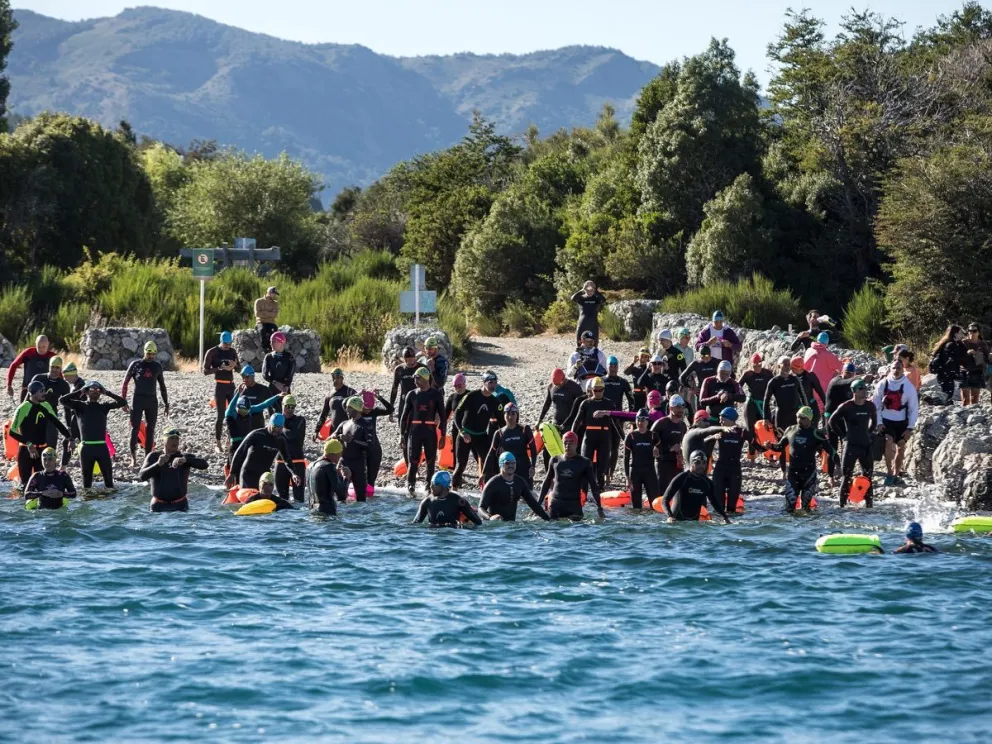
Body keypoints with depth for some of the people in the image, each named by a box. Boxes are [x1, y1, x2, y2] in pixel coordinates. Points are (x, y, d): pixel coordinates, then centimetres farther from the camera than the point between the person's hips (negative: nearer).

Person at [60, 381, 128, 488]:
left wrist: (107, 393, 0)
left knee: (108, 479, 2)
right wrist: (79, 392, -4)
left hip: (102, 447, 1)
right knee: (86, 479, 7)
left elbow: (122, 402, 1)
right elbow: (62, 400, -8)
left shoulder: (104, 407, 9)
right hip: (87, 447, -1)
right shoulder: (80, 406, 4)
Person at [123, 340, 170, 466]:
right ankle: (133, 457, -7)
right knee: (135, 428, -7)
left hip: (152, 400, 3)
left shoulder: (157, 366, 10)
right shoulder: (136, 364, 1)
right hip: (138, 399, -3)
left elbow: (162, 386, 17)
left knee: (150, 429, 3)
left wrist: (166, 403, 14)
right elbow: (125, 382, 3)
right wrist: (123, 400, -5)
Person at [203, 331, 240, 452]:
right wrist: (220, 368, -24)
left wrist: (234, 365, -9)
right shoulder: (212, 352, -8)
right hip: (220, 386, -5)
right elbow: (205, 371, -10)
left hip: (231, 385, 5)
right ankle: (218, 444, 1)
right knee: (221, 416, -5)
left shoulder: (232, 351, 8)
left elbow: (239, 367, 16)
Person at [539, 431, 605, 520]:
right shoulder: (555, 460, 9)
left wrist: (599, 508, -3)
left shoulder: (584, 463, 2)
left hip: (574, 505, -2)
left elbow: (594, 486, 3)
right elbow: (547, 483, 18)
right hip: (555, 504, 2)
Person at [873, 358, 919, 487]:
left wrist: (910, 428, -4)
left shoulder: (908, 386, -6)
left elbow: (914, 408, -1)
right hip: (886, 420, -1)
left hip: (901, 422, 1)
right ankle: (889, 472, -20)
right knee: (888, 442, -23)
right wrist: (879, 423, -6)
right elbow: (876, 405, 1)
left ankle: (896, 475, 23)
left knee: (900, 449, 8)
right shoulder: (883, 384, -5)